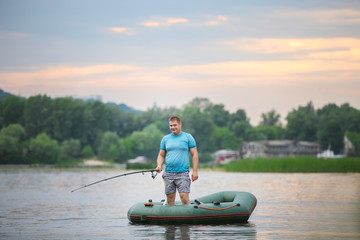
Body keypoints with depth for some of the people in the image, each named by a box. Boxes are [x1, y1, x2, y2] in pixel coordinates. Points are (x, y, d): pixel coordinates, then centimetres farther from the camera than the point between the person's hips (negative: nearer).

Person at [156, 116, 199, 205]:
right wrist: (159, 165, -5)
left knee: (184, 197, -13)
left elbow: (194, 155, 2)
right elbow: (161, 155, 16)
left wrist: (195, 171, -6)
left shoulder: (188, 137, 4)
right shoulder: (165, 139, 13)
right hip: (168, 174, 3)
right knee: (170, 198, 3)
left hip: (183, 173, -3)